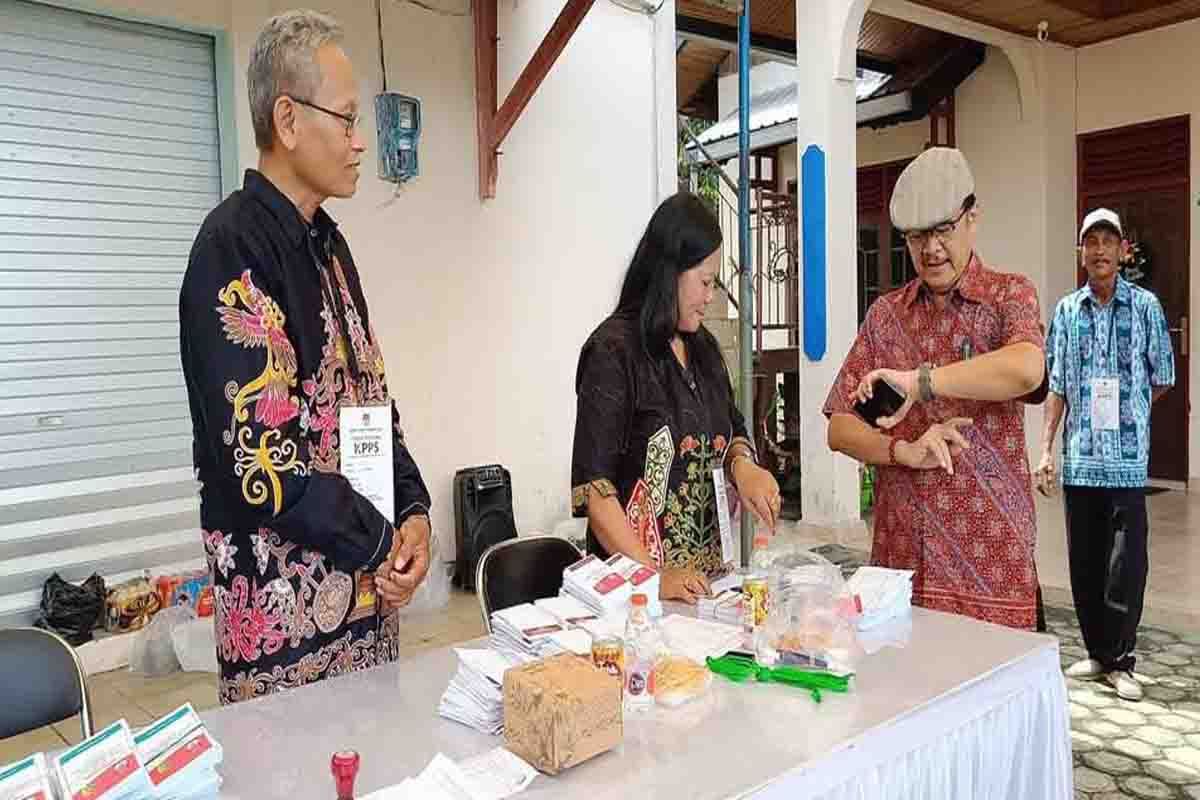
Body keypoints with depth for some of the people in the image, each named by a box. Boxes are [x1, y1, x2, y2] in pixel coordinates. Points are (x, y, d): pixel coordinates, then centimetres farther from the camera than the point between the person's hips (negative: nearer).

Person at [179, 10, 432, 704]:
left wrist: (412, 512, -2)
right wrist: (384, 543, -13)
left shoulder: (328, 243, 11)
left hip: (367, 590, 8)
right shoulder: (232, 248, -17)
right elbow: (260, 460, -23)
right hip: (284, 600, -8)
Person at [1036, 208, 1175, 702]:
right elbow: (1057, 386, 7)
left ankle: (1120, 660, 12)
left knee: (1127, 562, -2)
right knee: (1084, 561, 10)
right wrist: (1046, 449, 2)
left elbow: (1162, 379, 8)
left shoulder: (1145, 305, 0)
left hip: (1127, 458, -2)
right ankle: (1097, 652, 25)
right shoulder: (1066, 310, 6)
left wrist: (1125, 415, 9)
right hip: (1079, 458, 3)